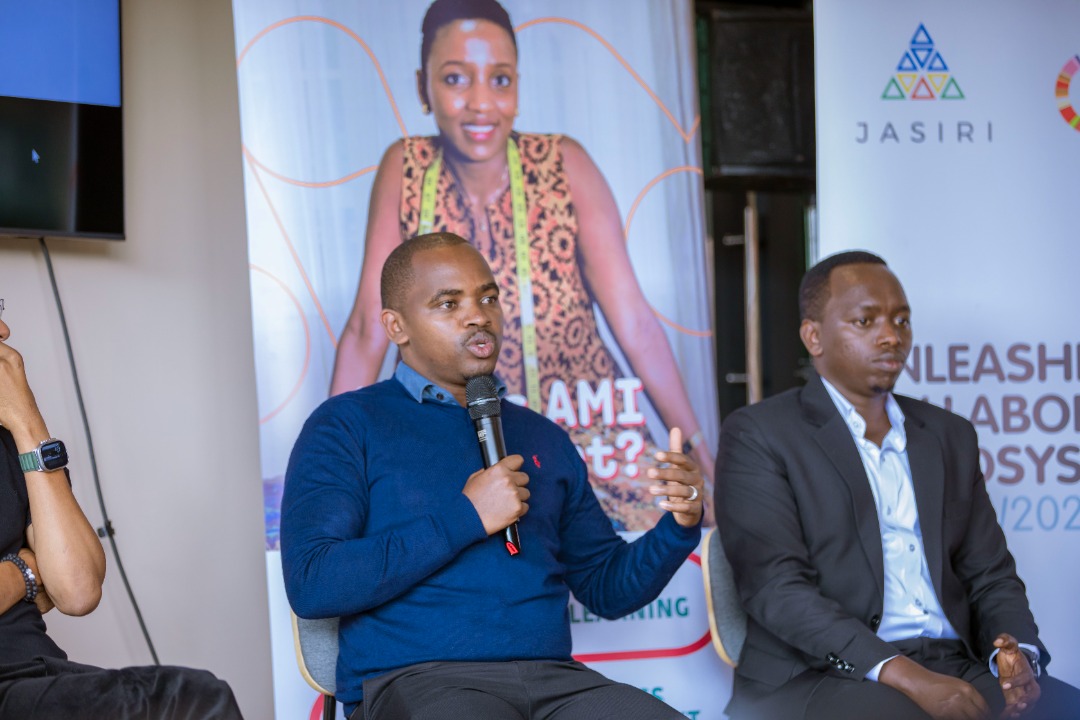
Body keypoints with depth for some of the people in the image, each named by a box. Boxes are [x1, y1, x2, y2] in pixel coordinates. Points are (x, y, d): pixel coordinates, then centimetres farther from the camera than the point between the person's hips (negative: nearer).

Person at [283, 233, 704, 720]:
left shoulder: (542, 439, 21)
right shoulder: (346, 427, 5)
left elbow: (606, 588, 24)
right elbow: (311, 586, -7)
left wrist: (678, 526, 3)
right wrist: (465, 519, -8)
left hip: (553, 677, 4)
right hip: (413, 679, -4)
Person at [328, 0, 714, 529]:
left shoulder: (564, 166, -8)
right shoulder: (405, 170, -6)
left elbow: (634, 322, -10)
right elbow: (367, 332, -6)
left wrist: (696, 450, -14)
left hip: (584, 440, 0)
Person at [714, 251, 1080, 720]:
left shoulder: (950, 436, 19)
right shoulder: (758, 435, 1)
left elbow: (991, 575, 18)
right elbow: (775, 585, -10)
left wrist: (1017, 656, -6)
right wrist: (903, 675, -21)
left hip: (954, 672, 6)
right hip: (820, 677, -5)